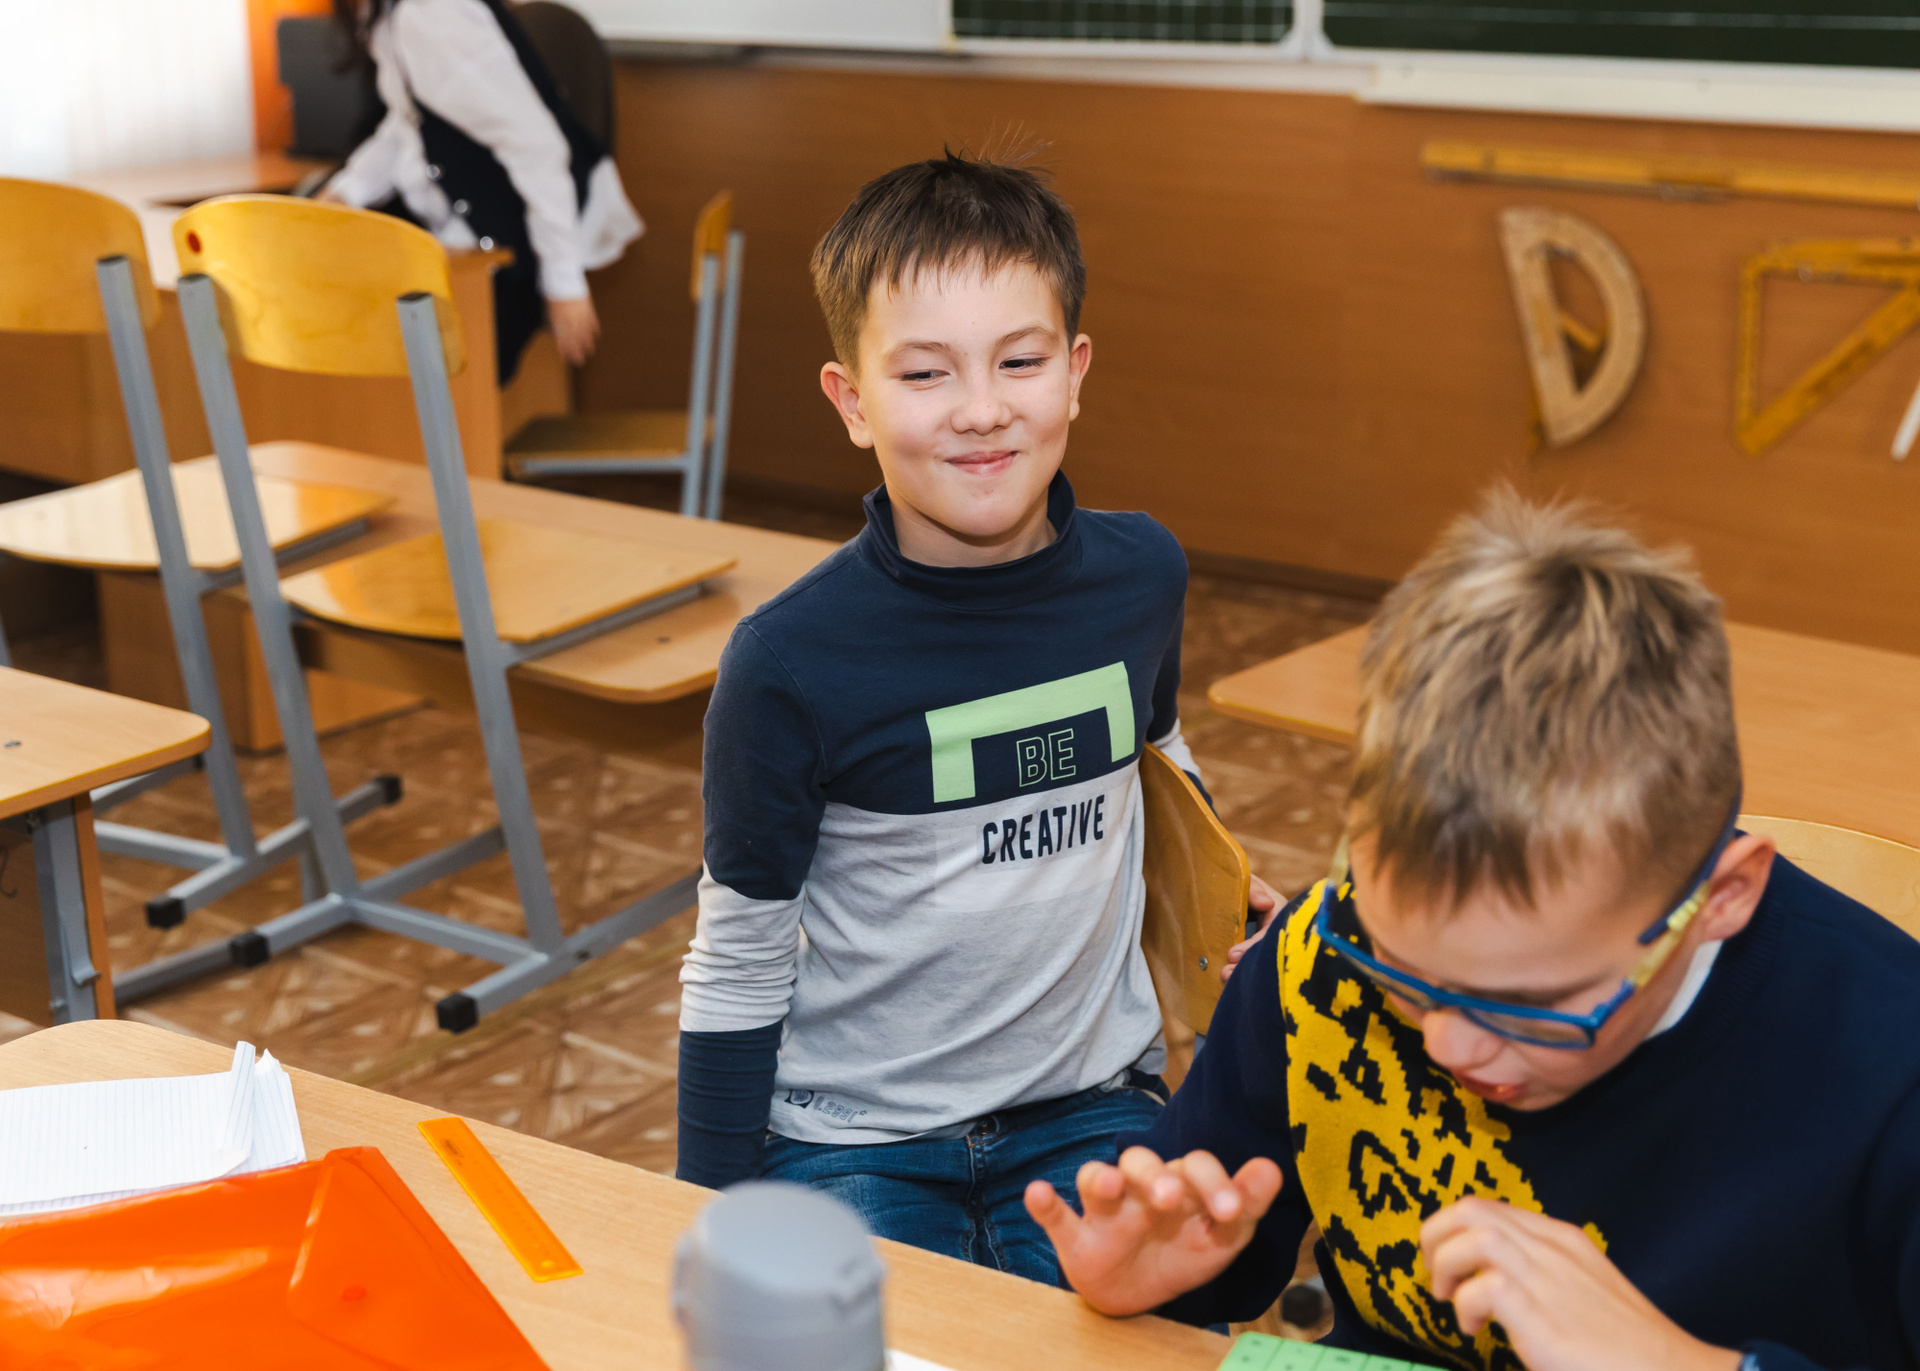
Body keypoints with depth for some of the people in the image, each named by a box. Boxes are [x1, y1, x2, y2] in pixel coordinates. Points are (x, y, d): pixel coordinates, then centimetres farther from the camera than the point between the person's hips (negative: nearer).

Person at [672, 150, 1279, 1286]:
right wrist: (716, 1227, -2)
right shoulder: (790, 663, -16)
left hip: (1089, 1105, 3)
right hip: (853, 1139, -2)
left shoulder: (1142, 576, -5)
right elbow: (737, 964, -5)